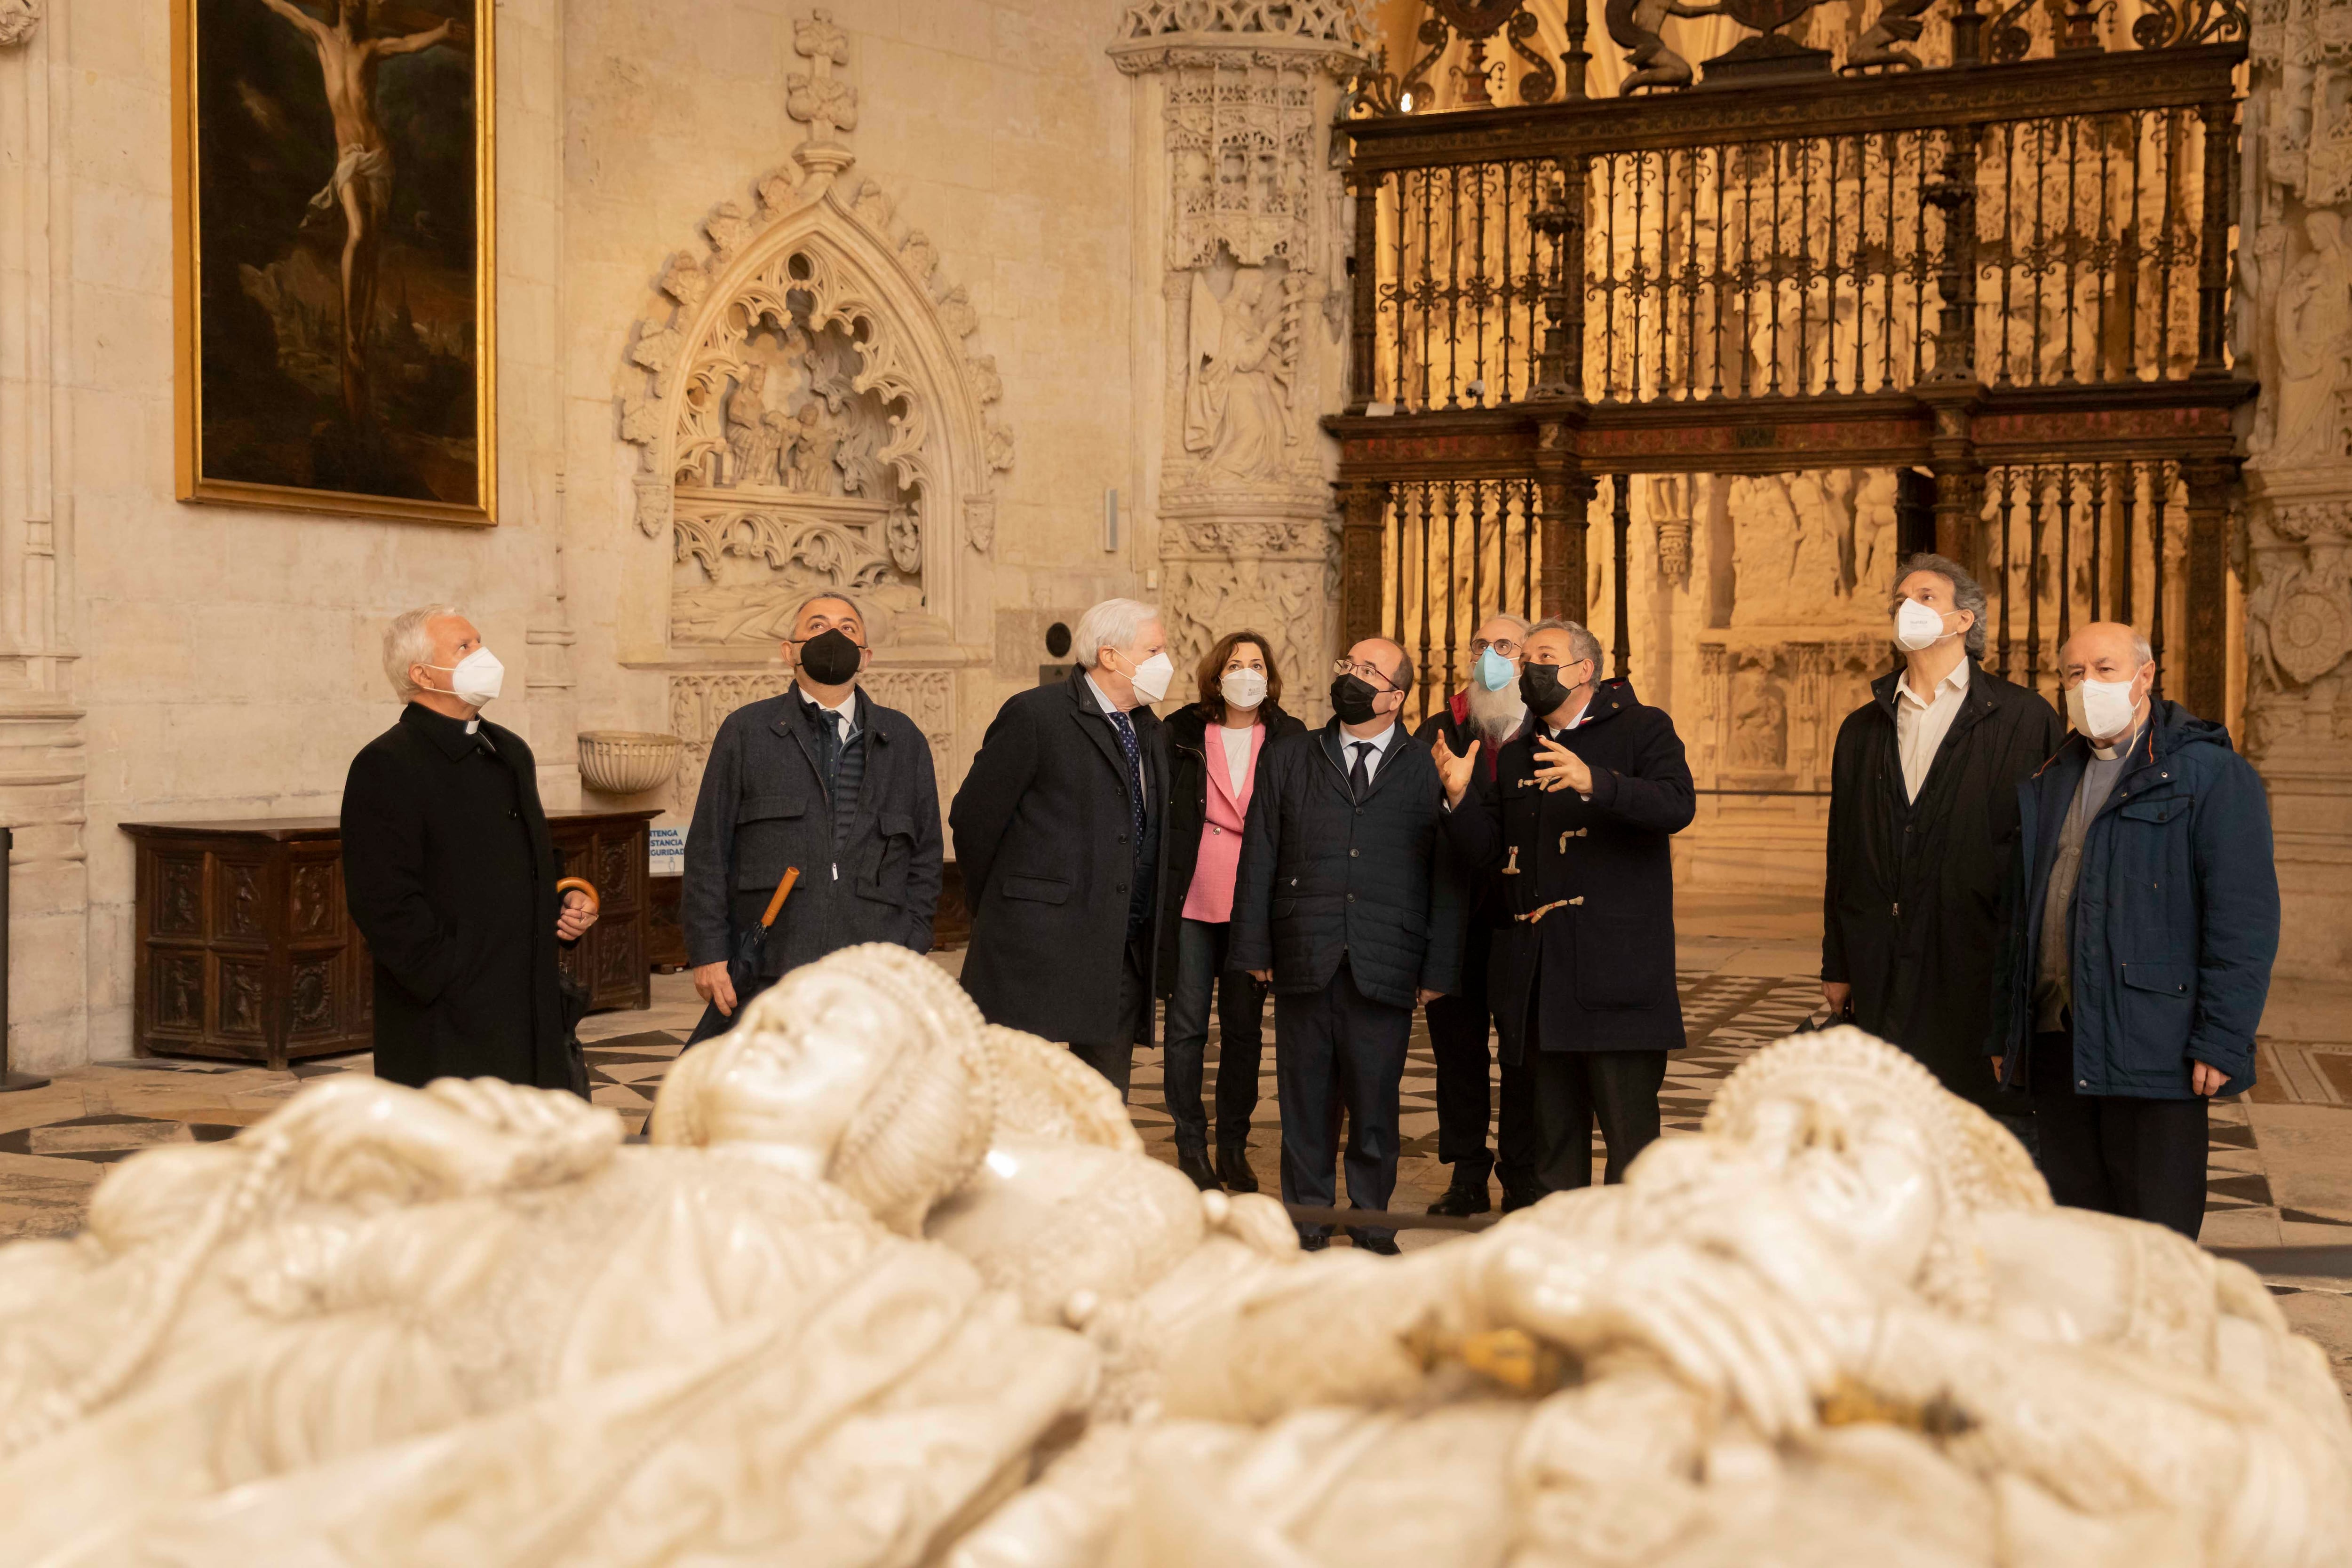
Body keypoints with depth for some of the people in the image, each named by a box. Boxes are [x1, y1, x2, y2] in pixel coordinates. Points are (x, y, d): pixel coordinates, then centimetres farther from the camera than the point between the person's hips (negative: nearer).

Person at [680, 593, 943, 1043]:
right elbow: (708, 850, 6)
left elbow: (924, 857, 16)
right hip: (767, 979, -1)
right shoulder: (746, 732, 9)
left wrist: (911, 955, 6)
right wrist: (708, 953, -2)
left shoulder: (903, 741, 15)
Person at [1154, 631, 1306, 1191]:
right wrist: (1160, 890, -2)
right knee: (1187, 1026, 4)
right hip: (1191, 901, -1)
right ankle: (1191, 1146, 15)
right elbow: (1157, 813, 4)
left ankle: (1233, 1146, 19)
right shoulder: (1182, 734, 2)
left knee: (1245, 1028, 8)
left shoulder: (1290, 739, 4)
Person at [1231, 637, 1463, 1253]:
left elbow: (1448, 879, 5)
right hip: (1303, 963, 1)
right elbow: (1258, 861, 9)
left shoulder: (1429, 771, 8)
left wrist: (1439, 969, -2)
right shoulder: (1287, 758, 13)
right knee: (1306, 1098, 6)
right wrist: (1256, 949, 1)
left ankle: (1372, 1221, 19)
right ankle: (1308, 1219, 18)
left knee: (1376, 1098, 4)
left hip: (1385, 967, -1)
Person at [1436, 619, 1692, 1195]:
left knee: (1628, 1121, -5)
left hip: (1616, 968, -6)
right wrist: (1460, 798, -5)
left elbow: (1677, 805, -16)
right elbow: (1489, 853, 13)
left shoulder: (1642, 729, 2)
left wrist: (1595, 783, -31)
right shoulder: (1517, 755, 19)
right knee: (1553, 1121, 12)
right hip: (1539, 969, 6)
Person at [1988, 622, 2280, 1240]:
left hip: (2152, 1048, -6)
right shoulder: (2050, 785, 18)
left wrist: (2222, 1041, -16)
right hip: (2056, 1043, 6)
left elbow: (2245, 917, -10)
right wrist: (2005, 1031, 18)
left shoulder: (2212, 775, -3)